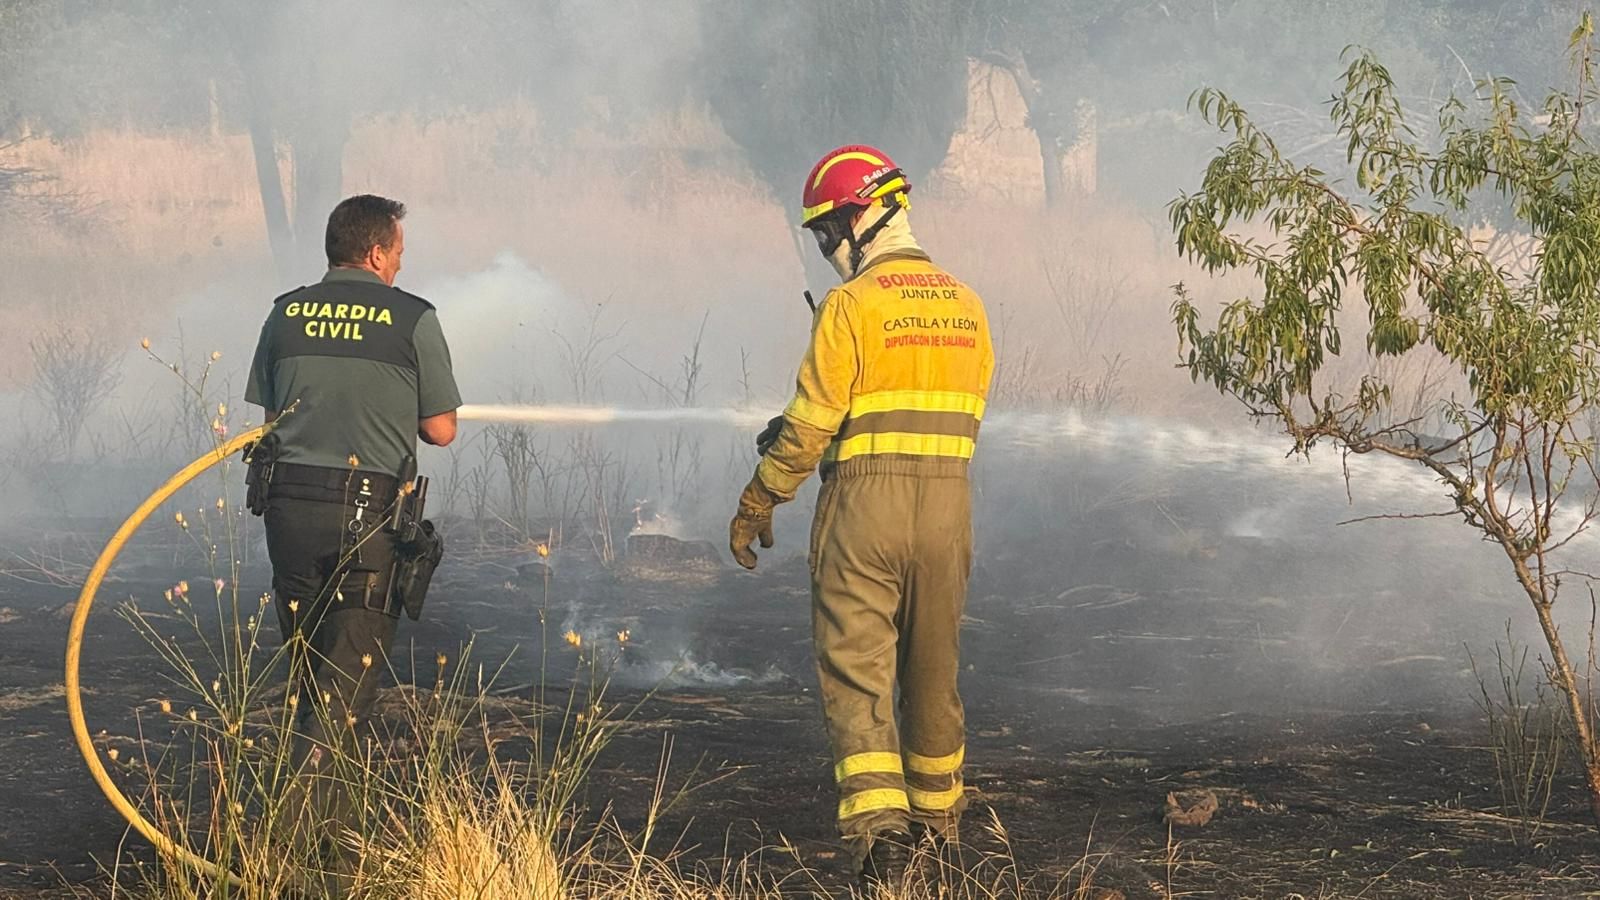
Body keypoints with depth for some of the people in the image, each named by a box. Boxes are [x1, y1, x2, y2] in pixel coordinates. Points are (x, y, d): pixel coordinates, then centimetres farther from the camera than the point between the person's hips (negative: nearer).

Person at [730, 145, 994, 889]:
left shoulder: (852, 305, -11)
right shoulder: (965, 305, 9)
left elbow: (810, 425, -10)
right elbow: (962, 417, 14)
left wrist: (755, 505, 1)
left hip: (864, 503, -6)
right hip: (948, 506, 6)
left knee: (857, 673, -3)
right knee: (933, 671, 19)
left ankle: (878, 823, -17)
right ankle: (937, 816, 33)